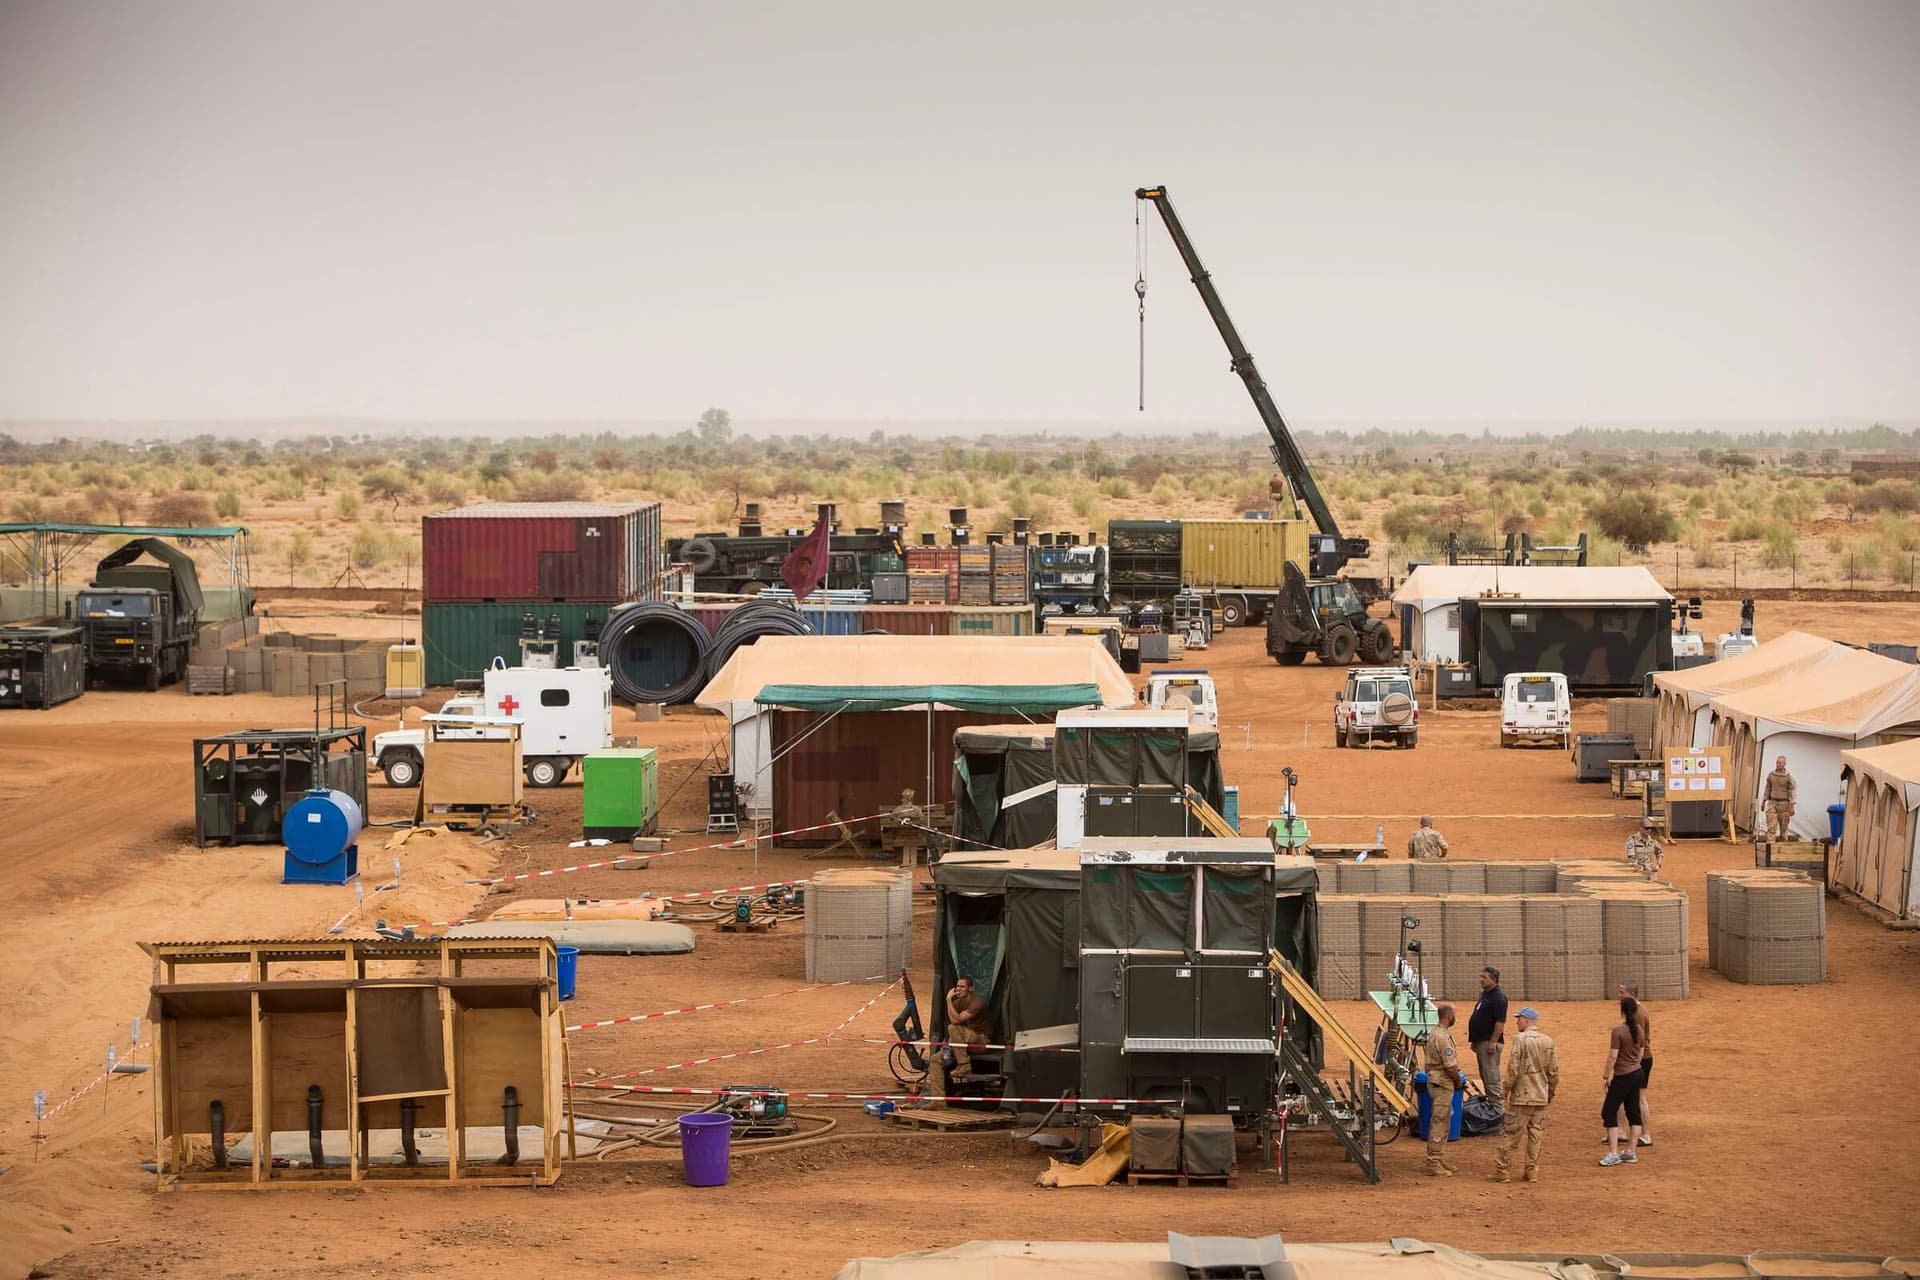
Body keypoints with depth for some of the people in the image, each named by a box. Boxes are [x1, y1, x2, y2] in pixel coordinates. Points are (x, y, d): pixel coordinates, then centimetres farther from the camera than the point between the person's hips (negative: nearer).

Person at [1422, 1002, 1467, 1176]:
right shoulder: (1442, 1036, -21)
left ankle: (1440, 1159, 25)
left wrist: (1458, 1079, 14)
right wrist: (1459, 1081, -6)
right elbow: (1450, 1065, -22)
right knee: (1439, 1124, -6)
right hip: (1442, 1084, -10)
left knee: (1442, 1123, 17)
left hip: (1436, 1082, 10)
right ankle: (1433, 1164, -4)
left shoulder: (1435, 1033, 13)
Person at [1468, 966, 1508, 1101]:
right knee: (1484, 1075, 14)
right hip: (1480, 1041, 10)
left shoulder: (1498, 997, -14)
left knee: (1491, 1074, -10)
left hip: (1489, 1042, -10)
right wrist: (1474, 1040, 21)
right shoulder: (1484, 994, 17)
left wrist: (1493, 1042, -25)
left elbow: (1500, 1021, -21)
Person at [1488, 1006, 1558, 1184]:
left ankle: (1501, 1170, 1)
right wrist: (1551, 1092, 19)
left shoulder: (1521, 1039, -11)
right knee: (1536, 1134, 11)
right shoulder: (1548, 1042, 5)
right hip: (1541, 1097, 5)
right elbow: (1554, 1071, 7)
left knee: (1511, 1134, -1)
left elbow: (1513, 1068, -14)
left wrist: (1506, 1090, -6)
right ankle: (1532, 1170, 13)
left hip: (1521, 1096, -5)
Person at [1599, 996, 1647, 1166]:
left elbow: (1612, 1056, -19)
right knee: (1633, 1112, 12)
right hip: (1636, 1073, 8)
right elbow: (1641, 1052, 13)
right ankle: (1630, 1153, 18)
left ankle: (1613, 1154, -3)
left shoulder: (1618, 1030, -19)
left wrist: (1606, 1076, -9)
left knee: (1609, 1112, 0)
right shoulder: (1638, 1029, 3)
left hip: (1622, 1077, -8)